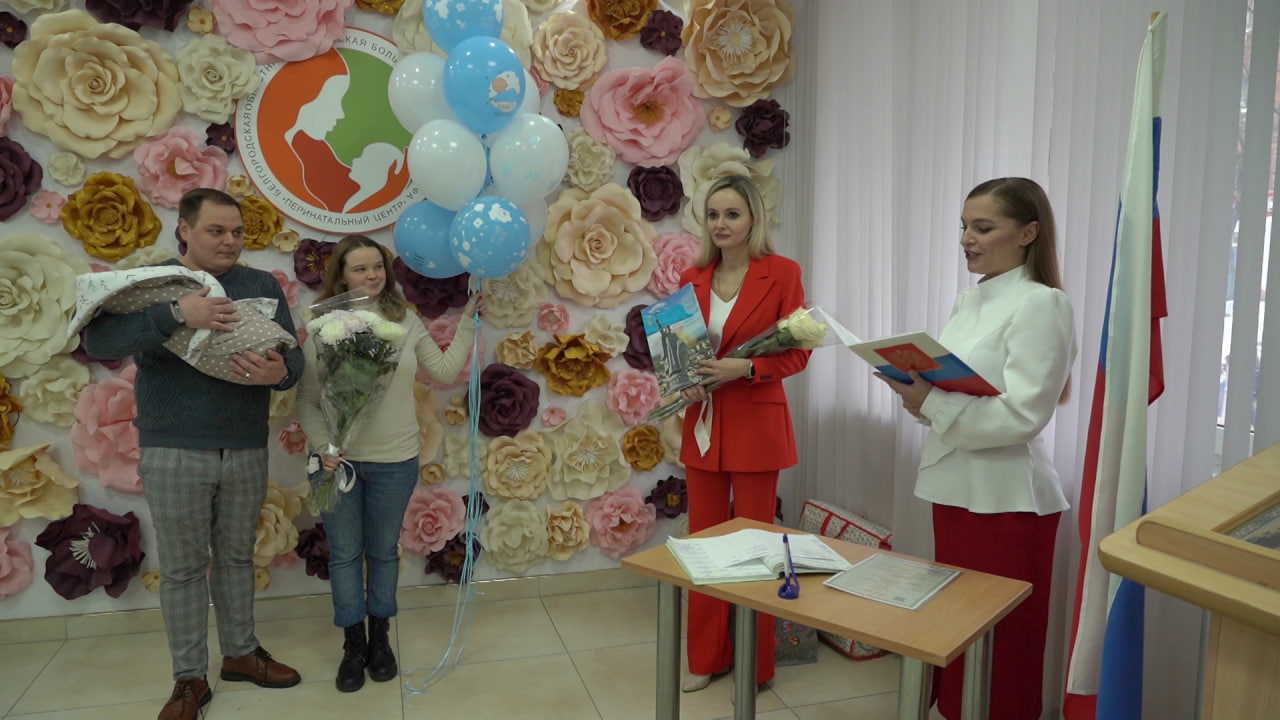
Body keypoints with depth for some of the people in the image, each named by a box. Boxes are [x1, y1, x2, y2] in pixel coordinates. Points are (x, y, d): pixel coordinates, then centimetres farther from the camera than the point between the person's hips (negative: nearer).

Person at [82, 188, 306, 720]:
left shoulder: (262, 286, 5)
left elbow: (293, 357, -2)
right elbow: (97, 340, -18)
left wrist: (280, 371, -27)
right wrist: (177, 313, -31)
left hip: (246, 450, 2)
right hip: (173, 452, -2)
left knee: (237, 556, 16)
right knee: (182, 567, 8)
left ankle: (241, 653, 33)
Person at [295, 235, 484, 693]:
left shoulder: (406, 321, 0)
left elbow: (445, 371, 6)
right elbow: (306, 400, -6)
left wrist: (467, 323, 3)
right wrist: (322, 447, -17)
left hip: (394, 462, 2)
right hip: (338, 460, -1)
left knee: (383, 551, 15)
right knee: (344, 554, 10)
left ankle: (380, 639, 33)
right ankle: (353, 644, 27)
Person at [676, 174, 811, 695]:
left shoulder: (782, 272, -7)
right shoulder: (692, 279, 6)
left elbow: (797, 354, -7)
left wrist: (744, 368, -22)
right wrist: (684, 382, -9)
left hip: (756, 425, -4)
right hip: (702, 426, 4)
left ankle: (757, 664, 25)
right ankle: (707, 657, 28)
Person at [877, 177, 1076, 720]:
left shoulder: (1040, 304, -13)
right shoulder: (971, 299, 11)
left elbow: (1023, 415, -21)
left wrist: (929, 402, -22)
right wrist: (918, 388, -4)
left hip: (1005, 497, -8)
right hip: (957, 485, 8)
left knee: (998, 644, 7)